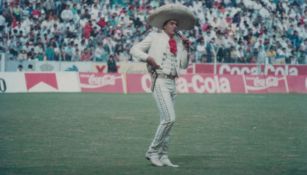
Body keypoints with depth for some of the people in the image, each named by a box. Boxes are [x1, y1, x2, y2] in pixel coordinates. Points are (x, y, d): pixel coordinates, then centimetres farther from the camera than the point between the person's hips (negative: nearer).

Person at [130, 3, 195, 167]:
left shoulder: (178, 40, 14)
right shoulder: (155, 36, 1)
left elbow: (183, 65, 13)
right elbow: (134, 49, 2)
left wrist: (186, 48, 1)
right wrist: (147, 57, -14)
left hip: (172, 83, 6)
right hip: (160, 81, -6)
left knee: (166, 120, 8)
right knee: (169, 118, -15)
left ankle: (163, 156, 14)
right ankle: (152, 151, -5)